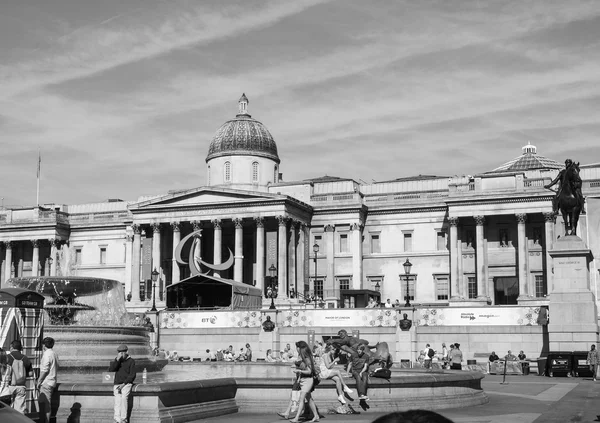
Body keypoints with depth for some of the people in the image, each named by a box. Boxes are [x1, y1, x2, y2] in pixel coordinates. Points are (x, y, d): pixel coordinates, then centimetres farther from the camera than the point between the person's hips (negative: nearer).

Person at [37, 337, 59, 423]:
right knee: (41, 402, 17)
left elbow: (44, 370, -18)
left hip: (46, 383, -9)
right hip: (52, 382, 9)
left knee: (46, 405, -5)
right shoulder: (54, 354, 14)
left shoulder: (47, 354, -13)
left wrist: (39, 381, -10)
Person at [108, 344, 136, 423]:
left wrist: (124, 384, -9)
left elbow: (132, 375, 0)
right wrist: (117, 359, -11)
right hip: (117, 384, 3)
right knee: (118, 400, -19)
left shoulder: (131, 361, 4)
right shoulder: (116, 361, 15)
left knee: (124, 397, -26)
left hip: (127, 383, -3)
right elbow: (110, 369, -2)